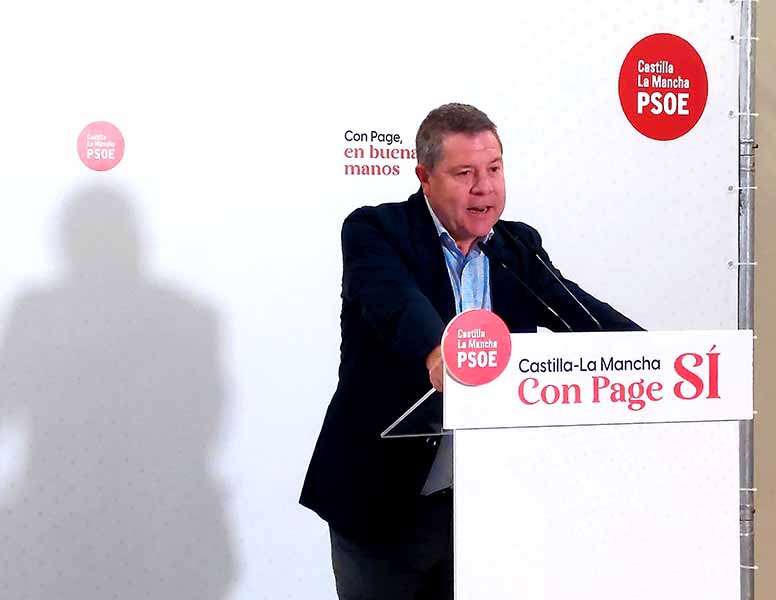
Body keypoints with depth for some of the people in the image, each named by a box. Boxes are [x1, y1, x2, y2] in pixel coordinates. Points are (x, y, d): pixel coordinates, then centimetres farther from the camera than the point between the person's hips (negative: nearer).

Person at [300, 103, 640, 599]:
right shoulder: (375, 232, -7)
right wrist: (436, 351, -49)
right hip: (383, 504, -4)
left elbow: (581, 313, -3)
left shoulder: (519, 248, 9)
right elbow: (396, 300, -27)